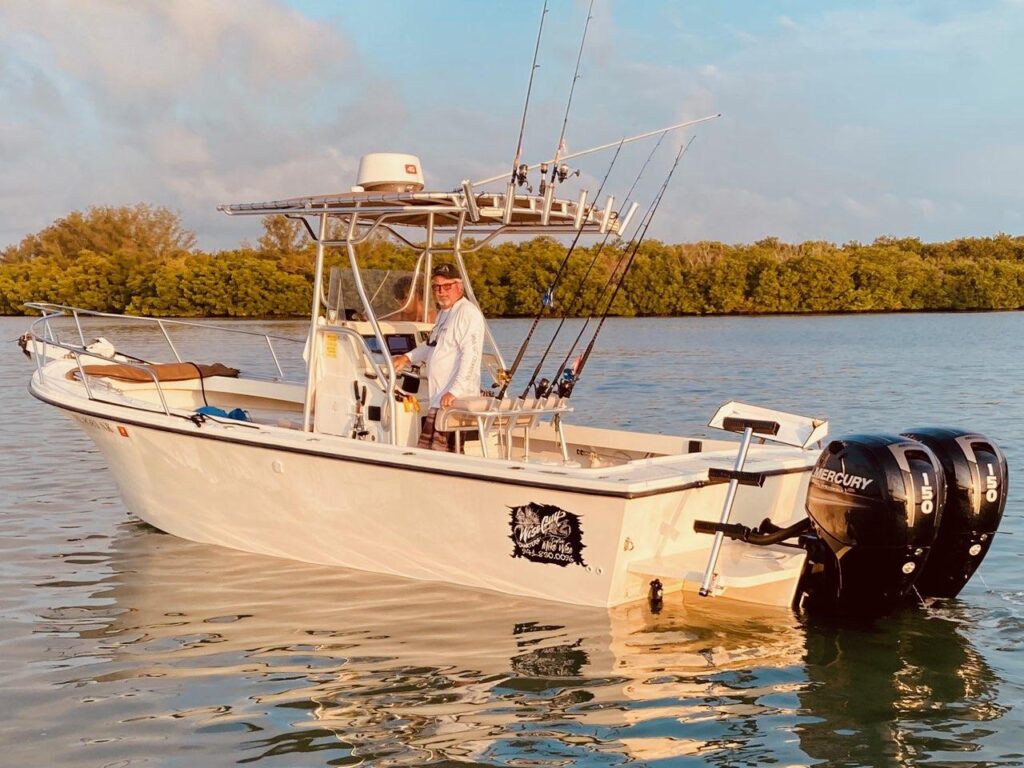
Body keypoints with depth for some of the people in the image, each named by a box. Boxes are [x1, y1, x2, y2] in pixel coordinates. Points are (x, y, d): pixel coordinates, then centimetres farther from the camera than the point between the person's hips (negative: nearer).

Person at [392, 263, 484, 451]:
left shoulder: (468, 313, -10)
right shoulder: (444, 313, 21)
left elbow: (471, 355, -20)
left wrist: (454, 392, -26)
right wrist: (407, 358, 27)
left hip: (455, 401, -10)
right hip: (439, 400, 10)